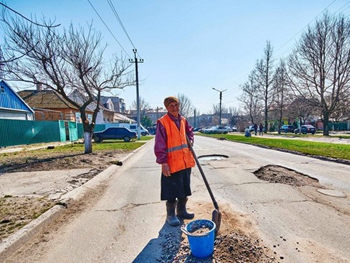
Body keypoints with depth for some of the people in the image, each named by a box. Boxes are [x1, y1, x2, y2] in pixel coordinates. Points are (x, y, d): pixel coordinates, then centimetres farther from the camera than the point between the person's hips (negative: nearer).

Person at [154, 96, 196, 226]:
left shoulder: (183, 120, 8)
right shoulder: (162, 122, -13)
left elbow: (189, 131, 26)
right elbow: (159, 144, -16)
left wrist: (191, 140, 5)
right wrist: (163, 162, -20)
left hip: (185, 162, 7)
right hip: (171, 164, -7)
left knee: (184, 190, 19)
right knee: (172, 192, 5)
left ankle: (181, 211, 38)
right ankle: (171, 215, 25)